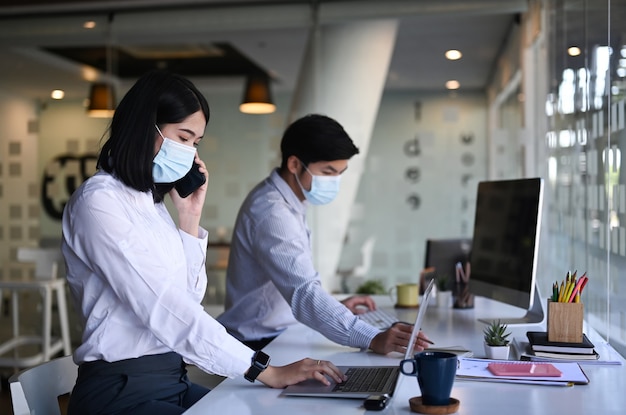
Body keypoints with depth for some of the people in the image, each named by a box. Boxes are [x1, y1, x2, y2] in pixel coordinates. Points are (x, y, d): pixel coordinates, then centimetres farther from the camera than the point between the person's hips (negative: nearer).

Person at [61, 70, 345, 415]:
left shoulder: (152, 202, 14)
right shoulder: (98, 201, -13)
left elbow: (186, 300, 10)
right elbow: (162, 308, -22)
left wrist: (189, 218, 4)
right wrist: (265, 370, -24)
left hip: (173, 381, 8)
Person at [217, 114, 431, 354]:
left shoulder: (290, 203, 9)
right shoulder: (271, 213, -22)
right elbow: (303, 292, -32)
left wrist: (336, 306, 11)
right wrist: (372, 339, -39)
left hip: (279, 337, 9)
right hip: (258, 346, -9)